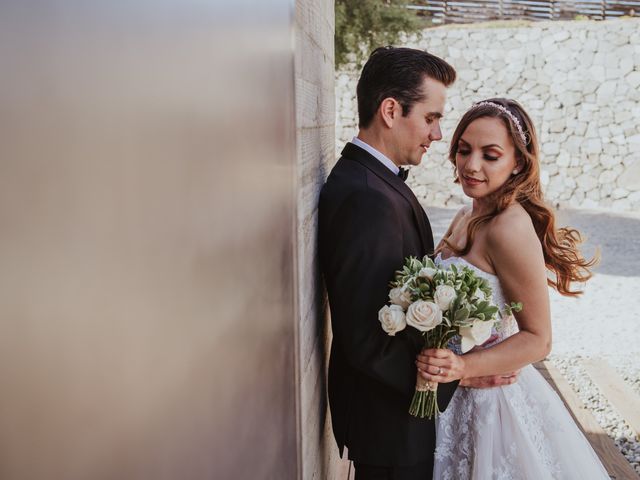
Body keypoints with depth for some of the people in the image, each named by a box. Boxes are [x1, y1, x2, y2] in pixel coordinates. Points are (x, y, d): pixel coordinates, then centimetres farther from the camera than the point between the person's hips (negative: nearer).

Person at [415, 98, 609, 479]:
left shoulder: (510, 227, -22)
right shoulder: (466, 219, 3)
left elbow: (538, 340, -19)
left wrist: (463, 367, -30)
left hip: (491, 401, -8)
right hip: (456, 397, 8)